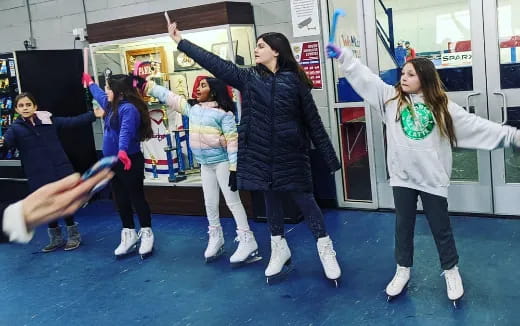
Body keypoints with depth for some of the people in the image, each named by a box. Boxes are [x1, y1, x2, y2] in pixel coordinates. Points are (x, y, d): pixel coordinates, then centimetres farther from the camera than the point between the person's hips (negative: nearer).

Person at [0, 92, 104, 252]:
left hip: (60, 170, 0)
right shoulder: (15, 128, -1)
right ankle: (56, 238, 31)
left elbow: (72, 121, 3)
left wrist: (93, 115, -3)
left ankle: (73, 235, 27)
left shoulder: (48, 120, 3)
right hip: (38, 175, 0)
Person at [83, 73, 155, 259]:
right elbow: (98, 94, 35)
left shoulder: (128, 108, -18)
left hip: (129, 160, -10)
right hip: (114, 161, 10)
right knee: (121, 199, 13)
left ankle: (146, 234, 13)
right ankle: (129, 234, 22)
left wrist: (123, 151, -49)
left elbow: (126, 131, -34)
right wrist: (89, 82, 49)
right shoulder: (112, 105, 13)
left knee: (136, 197, 1)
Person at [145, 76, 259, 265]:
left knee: (232, 201, -6)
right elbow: (168, 96, 11)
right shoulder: (192, 109, 7)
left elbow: (232, 141, -16)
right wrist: (147, 85, 8)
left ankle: (248, 242, -1)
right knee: (210, 203, 13)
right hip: (205, 164, 7)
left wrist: (233, 169, -20)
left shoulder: (224, 113, -13)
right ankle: (216, 239, 29)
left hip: (222, 162, -7)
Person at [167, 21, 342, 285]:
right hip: (262, 153, 3)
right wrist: (180, 41, 0)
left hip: (291, 153, -3)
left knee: (304, 199, 3)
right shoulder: (249, 78, 3)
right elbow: (214, 63, 1)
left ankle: (325, 250, 18)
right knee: (271, 200, 14)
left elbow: (313, 120, -4)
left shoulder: (294, 80, -5)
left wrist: (329, 158, -4)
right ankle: (279, 249, 31)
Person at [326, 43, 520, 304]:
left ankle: (451, 271, 31)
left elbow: (476, 125, 1)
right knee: (403, 226, 14)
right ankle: (403, 270, 32)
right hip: (402, 176, 1)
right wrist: (343, 56, -7)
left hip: (432, 177, -1)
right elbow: (366, 78, 0)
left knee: (441, 228, 11)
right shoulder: (391, 97, 2)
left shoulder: (441, 106, 0)